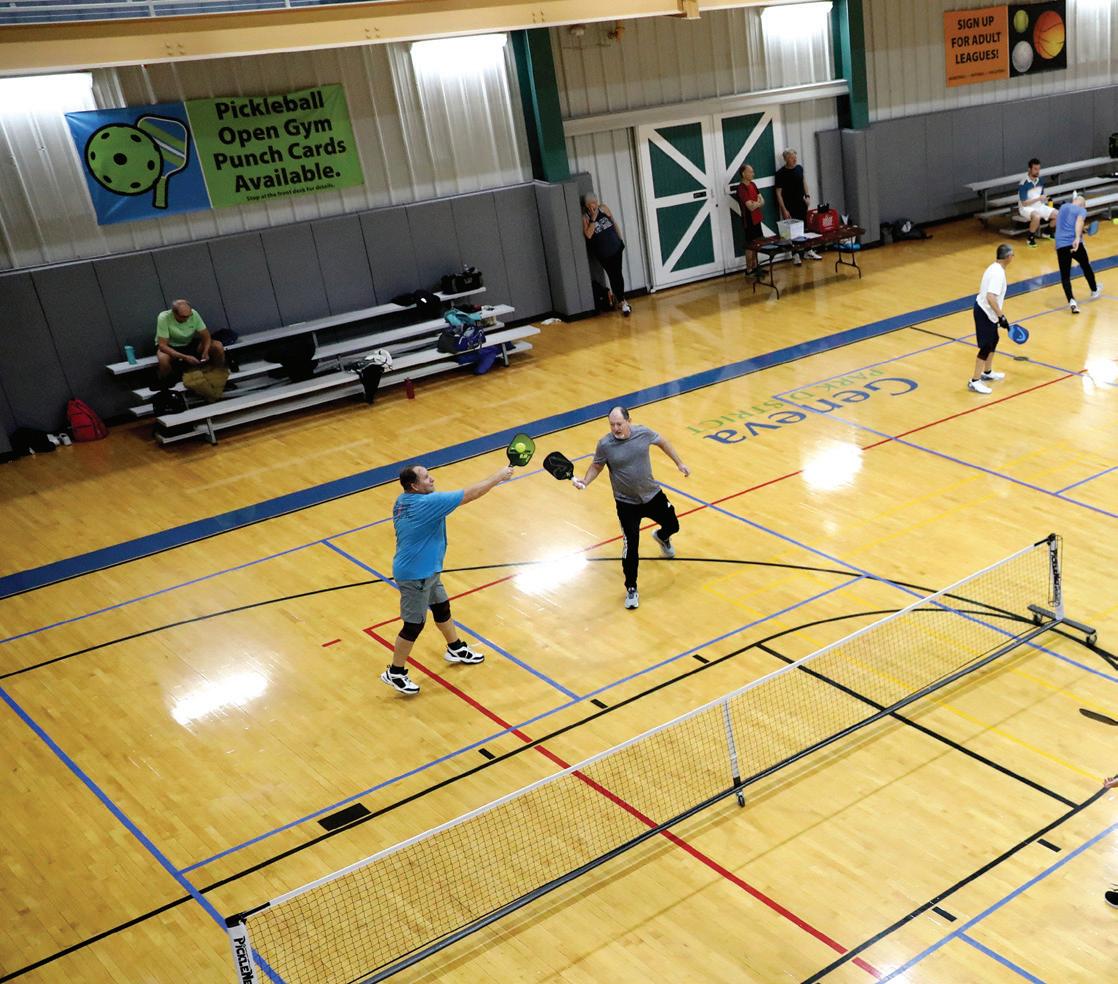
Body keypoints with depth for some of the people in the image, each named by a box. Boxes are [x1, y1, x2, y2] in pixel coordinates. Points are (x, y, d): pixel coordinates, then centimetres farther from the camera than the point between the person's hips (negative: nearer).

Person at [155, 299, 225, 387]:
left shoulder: (193, 314, -21)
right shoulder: (164, 318, -30)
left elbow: (206, 336, -12)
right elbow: (162, 345, -31)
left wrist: (205, 352, -33)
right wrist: (185, 357, -41)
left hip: (190, 344, 4)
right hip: (170, 346, -3)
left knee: (218, 346, -17)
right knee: (163, 359, -39)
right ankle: (164, 385, -10)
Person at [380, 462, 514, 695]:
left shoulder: (403, 500, -1)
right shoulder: (428, 503, -28)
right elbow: (470, 494, -23)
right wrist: (499, 476, -14)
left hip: (424, 570, 10)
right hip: (414, 575, -10)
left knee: (442, 607, 24)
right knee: (414, 624, 3)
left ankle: (455, 649, 45)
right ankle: (395, 673, 18)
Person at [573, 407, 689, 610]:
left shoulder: (643, 433, -15)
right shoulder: (605, 445, -20)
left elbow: (661, 442, 4)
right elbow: (596, 466, -5)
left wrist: (679, 463, 10)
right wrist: (585, 481, -23)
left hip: (653, 495, 3)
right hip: (627, 503, -3)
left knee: (672, 526, 19)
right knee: (631, 546, -8)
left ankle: (661, 537, 59)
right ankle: (631, 589, 9)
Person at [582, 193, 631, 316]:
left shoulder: (603, 209, -1)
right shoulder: (585, 217, -12)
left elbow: (614, 223, 10)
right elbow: (588, 235, -23)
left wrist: (620, 239, 12)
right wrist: (593, 219, -26)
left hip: (615, 247, 3)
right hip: (602, 253, -3)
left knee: (618, 274, 6)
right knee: (613, 275, -1)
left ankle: (617, 297, 24)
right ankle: (622, 301, 8)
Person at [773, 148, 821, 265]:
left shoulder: (799, 168, 3)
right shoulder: (781, 173, -12)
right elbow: (778, 193, -11)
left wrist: (807, 195, 6)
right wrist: (784, 210, -15)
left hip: (802, 204, 5)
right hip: (790, 207, -5)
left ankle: (808, 251, 25)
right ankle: (795, 255, 9)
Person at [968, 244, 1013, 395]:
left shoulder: (996, 268, 7)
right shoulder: (998, 273, -24)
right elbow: (990, 297, -32)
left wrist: (1000, 314, 24)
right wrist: (1001, 316, -29)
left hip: (986, 311, 10)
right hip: (985, 313, -10)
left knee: (993, 341, 23)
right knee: (986, 347, -5)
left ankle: (987, 373, 37)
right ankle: (974, 382, 0)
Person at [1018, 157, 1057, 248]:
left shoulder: (1040, 180, 1)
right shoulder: (1023, 184, -21)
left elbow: (1041, 195, 16)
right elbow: (1024, 203, -21)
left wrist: (1043, 201, -1)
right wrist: (1038, 198, -25)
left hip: (1039, 206, 7)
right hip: (1026, 208, -7)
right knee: (1037, 217, -39)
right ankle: (1031, 238, -16)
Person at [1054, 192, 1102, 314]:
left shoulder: (1063, 207, 18)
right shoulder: (1081, 210, 1)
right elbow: (1079, 222, -21)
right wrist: (1077, 238, -37)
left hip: (1060, 246, 3)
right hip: (1075, 244, -3)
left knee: (1065, 275, 4)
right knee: (1086, 267, 22)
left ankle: (1071, 301, -14)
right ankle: (1095, 291, 44)